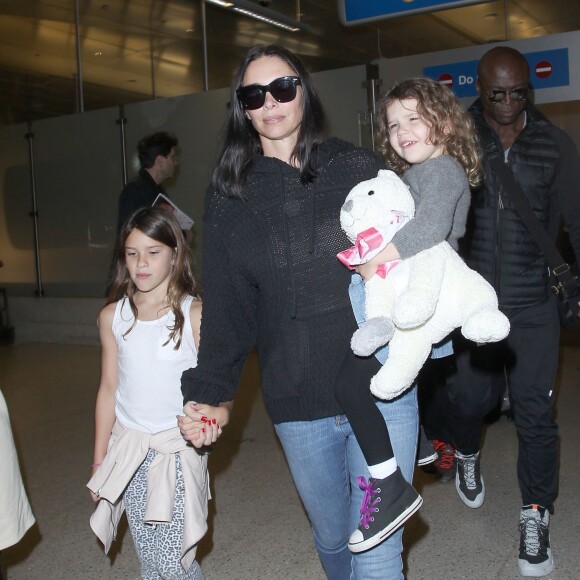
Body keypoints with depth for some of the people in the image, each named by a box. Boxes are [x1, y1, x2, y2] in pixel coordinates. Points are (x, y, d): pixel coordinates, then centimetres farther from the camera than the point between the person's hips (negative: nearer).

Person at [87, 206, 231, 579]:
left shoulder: (195, 314, -9)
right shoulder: (113, 316, 3)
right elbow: (109, 388, 9)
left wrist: (217, 413, -31)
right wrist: (99, 461, 12)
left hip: (179, 450, -3)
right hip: (129, 450, 4)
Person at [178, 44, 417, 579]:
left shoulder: (359, 169, 0)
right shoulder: (230, 194, 4)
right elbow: (226, 305, 4)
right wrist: (207, 391, -2)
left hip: (381, 390, -2)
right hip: (297, 407, 2)